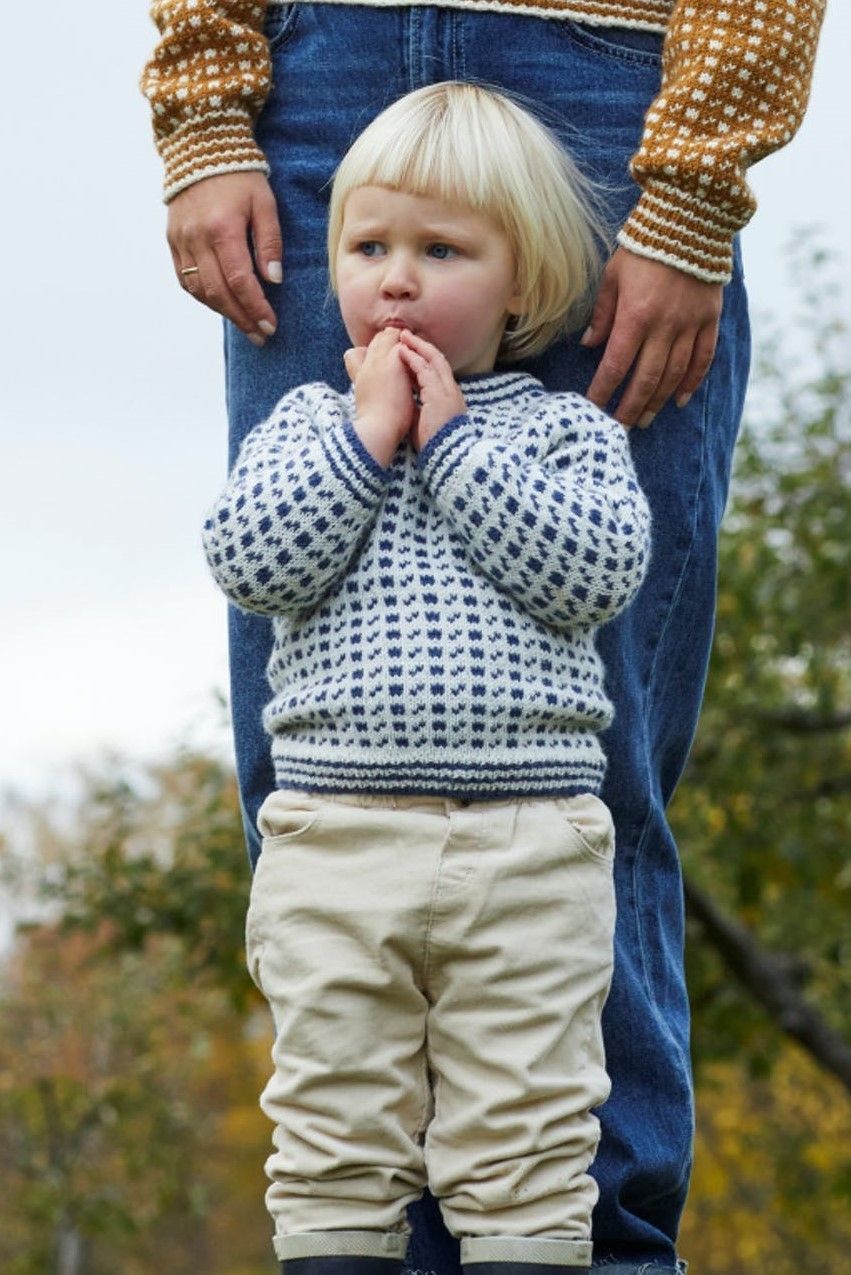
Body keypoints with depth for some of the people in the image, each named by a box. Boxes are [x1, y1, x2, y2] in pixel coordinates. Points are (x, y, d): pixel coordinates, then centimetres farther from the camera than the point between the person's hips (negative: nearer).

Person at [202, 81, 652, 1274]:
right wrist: (366, 435, -7)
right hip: (338, 830, 1)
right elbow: (249, 558, -5)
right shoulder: (309, 423, 11)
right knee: (336, 1136, 4)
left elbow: (596, 571, -10)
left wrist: (452, 440, -8)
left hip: (529, 845, -1)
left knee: (526, 1147, 1)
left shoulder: (566, 430, 8)